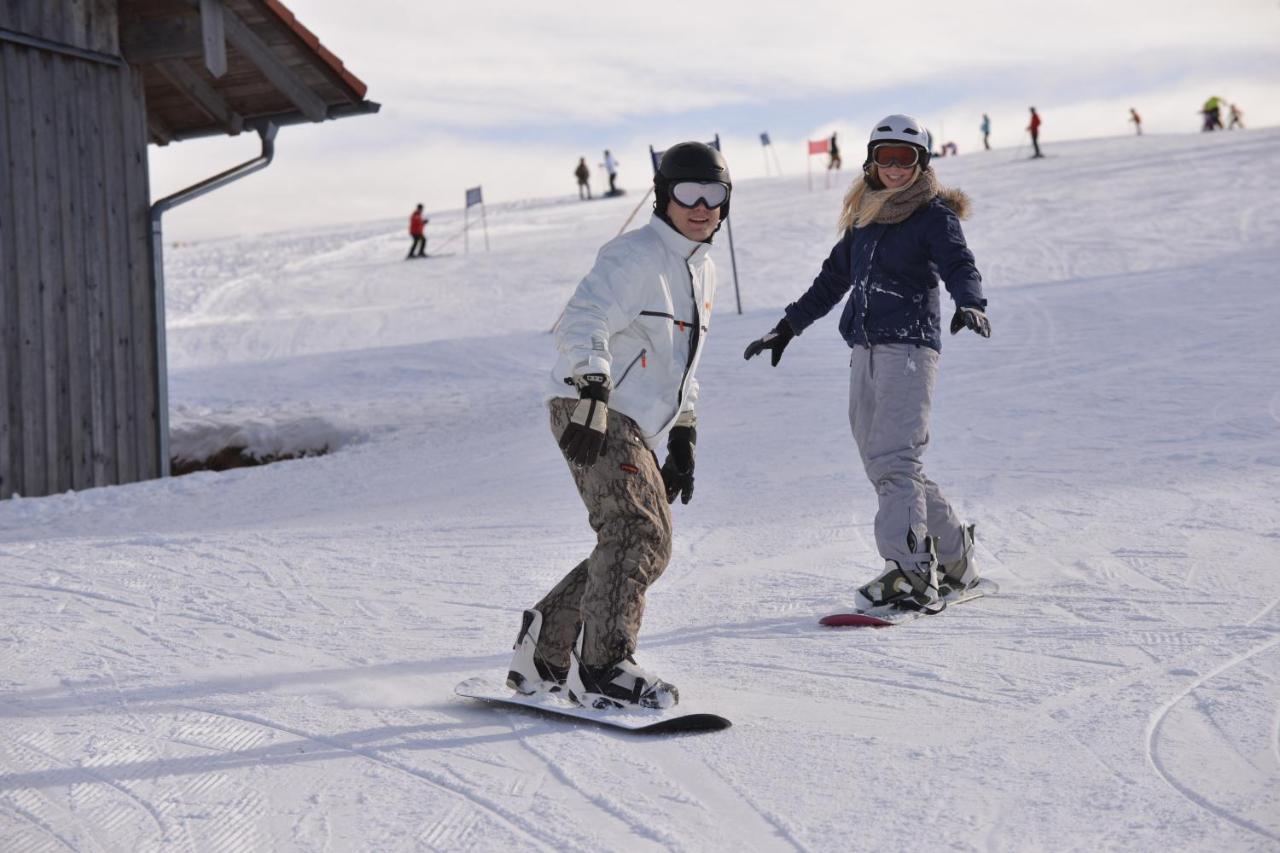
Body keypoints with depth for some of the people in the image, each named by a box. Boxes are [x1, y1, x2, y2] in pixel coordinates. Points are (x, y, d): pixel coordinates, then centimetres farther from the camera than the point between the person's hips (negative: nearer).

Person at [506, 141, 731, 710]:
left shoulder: (702, 272, 20)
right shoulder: (634, 256, -10)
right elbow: (581, 328, -23)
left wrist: (683, 440, 22)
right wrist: (591, 402, -36)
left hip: (638, 429, 10)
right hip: (591, 415, -10)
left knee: (645, 548, 10)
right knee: (639, 531, -21)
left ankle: (543, 656, 18)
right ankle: (601, 671, -18)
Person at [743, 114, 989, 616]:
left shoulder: (935, 216, 0)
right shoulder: (864, 217, 19)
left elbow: (959, 265, -17)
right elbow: (833, 278, 28)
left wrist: (971, 305, -38)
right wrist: (788, 326, 31)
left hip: (909, 346, -7)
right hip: (865, 351, 7)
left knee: (893, 459, -19)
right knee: (880, 463, 6)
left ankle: (911, 575, -23)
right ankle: (955, 559, 19)